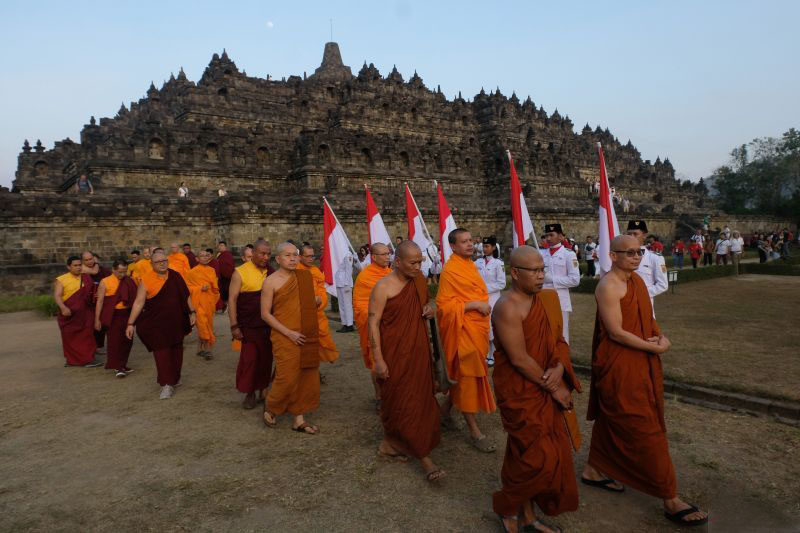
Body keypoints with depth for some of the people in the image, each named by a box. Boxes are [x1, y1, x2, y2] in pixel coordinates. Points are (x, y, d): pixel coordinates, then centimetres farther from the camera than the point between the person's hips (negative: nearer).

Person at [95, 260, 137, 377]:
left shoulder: (129, 281, 8)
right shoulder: (105, 282, -4)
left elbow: (134, 297, 12)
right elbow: (99, 301, -4)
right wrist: (97, 319, -8)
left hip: (127, 314, 5)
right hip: (113, 316, -4)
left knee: (127, 341, 9)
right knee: (115, 341, -4)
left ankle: (122, 365, 23)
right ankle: (116, 367, 2)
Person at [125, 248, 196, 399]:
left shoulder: (175, 276, 2)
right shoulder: (146, 280, -7)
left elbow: (186, 295, 9)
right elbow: (138, 302, -8)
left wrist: (192, 312, 4)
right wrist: (131, 323, -11)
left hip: (176, 322, 3)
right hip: (156, 323, -3)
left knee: (176, 351, 13)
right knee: (161, 352, -6)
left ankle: (175, 378, 33)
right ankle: (167, 384, 0)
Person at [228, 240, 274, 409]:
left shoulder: (271, 273, 6)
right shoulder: (240, 272, -7)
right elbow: (232, 299, -8)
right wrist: (234, 326, -13)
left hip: (269, 325, 4)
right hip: (249, 326, -4)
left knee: (266, 358, 10)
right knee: (249, 359, 0)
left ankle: (263, 389, 25)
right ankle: (249, 393, 15)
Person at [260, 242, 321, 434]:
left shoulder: (304, 277, 7)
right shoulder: (271, 281, -7)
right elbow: (265, 313, -8)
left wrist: (317, 301, 2)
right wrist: (289, 332, -14)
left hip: (308, 337, 5)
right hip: (285, 337, -5)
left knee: (306, 377, 8)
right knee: (287, 378, -5)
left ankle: (299, 418, 21)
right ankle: (270, 407, 25)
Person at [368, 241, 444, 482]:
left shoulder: (419, 280, 5)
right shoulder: (383, 287, -14)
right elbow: (373, 324, -15)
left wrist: (430, 308, -3)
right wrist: (378, 360, -18)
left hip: (418, 351, 7)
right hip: (395, 354, -7)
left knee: (419, 399, 13)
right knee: (404, 403, 1)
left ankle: (389, 444, 32)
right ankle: (424, 456, 12)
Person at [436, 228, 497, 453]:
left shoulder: (470, 265, 10)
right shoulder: (450, 270, -15)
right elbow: (444, 305, -18)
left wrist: (484, 305, 8)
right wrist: (474, 305, -22)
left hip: (477, 329, 8)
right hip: (463, 330, -8)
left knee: (463, 374, 17)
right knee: (468, 377, 1)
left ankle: (445, 409, 37)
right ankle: (475, 432, 11)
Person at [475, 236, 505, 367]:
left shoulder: (498, 263, -7)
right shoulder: (478, 262, 4)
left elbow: (501, 284, -10)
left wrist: (486, 289, -14)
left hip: (492, 298, -4)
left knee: (491, 328, 0)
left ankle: (492, 356, 14)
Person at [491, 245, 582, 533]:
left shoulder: (546, 299, 5)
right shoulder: (508, 308, -21)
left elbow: (558, 340, 10)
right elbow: (519, 359, -21)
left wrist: (559, 368, -10)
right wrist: (554, 388, -13)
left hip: (546, 389, 7)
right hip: (520, 391, -7)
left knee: (551, 454, 13)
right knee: (537, 456, -2)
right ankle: (507, 505, 24)